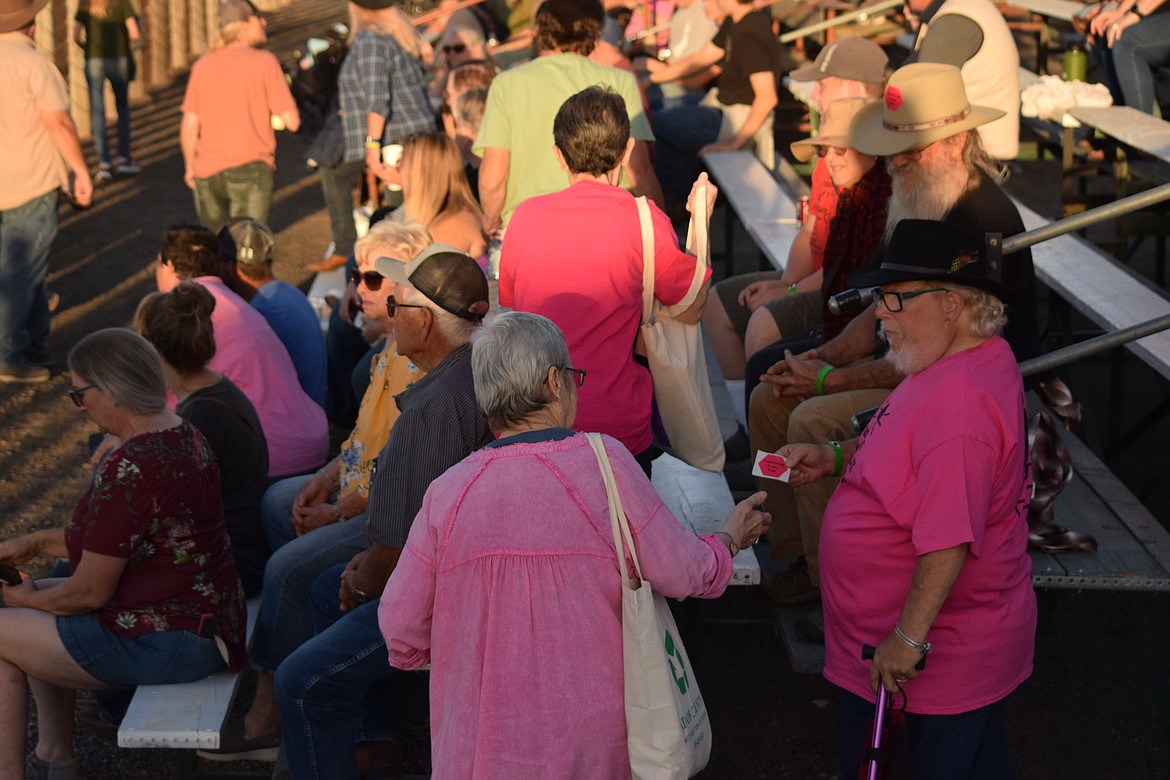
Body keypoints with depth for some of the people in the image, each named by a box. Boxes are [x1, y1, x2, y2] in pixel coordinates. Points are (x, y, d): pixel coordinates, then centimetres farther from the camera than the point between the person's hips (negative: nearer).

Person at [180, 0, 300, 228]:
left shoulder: (203, 66, 5)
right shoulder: (265, 62, -6)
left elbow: (189, 127, 4)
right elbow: (292, 122, -9)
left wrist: (190, 166, 18)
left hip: (208, 172, 4)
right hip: (250, 169, -4)